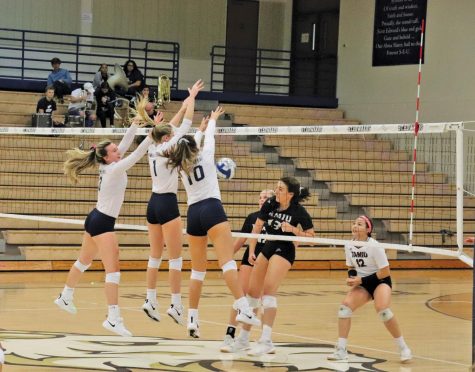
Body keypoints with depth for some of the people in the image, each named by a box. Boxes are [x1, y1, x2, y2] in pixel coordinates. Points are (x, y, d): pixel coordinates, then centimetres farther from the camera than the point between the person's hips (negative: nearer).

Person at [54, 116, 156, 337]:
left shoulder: (107, 166, 5)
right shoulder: (114, 170, -18)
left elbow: (126, 144, 5)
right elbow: (136, 155, -27)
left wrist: (136, 122, 0)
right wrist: (152, 135, -31)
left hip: (95, 219, 10)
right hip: (103, 223, -10)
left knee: (84, 262, 26)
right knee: (113, 269, -14)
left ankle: (65, 297, 43)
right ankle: (113, 319, -19)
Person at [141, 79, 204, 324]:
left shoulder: (153, 148, 8)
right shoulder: (165, 148, -11)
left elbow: (170, 127, 21)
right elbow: (186, 124, -8)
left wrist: (184, 106, 23)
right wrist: (191, 98, 2)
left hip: (154, 203, 8)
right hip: (167, 204, -8)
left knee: (155, 256, 11)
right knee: (175, 257, -6)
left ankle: (150, 300, 9)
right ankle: (176, 304, -9)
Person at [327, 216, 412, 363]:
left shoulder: (374, 246, -22)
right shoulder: (349, 246, -4)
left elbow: (385, 272, -19)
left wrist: (361, 280, -21)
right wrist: (351, 277, -12)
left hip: (380, 281, -6)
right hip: (363, 284, 6)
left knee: (382, 309, -31)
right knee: (345, 306, -16)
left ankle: (403, 348, -14)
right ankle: (341, 351, -12)